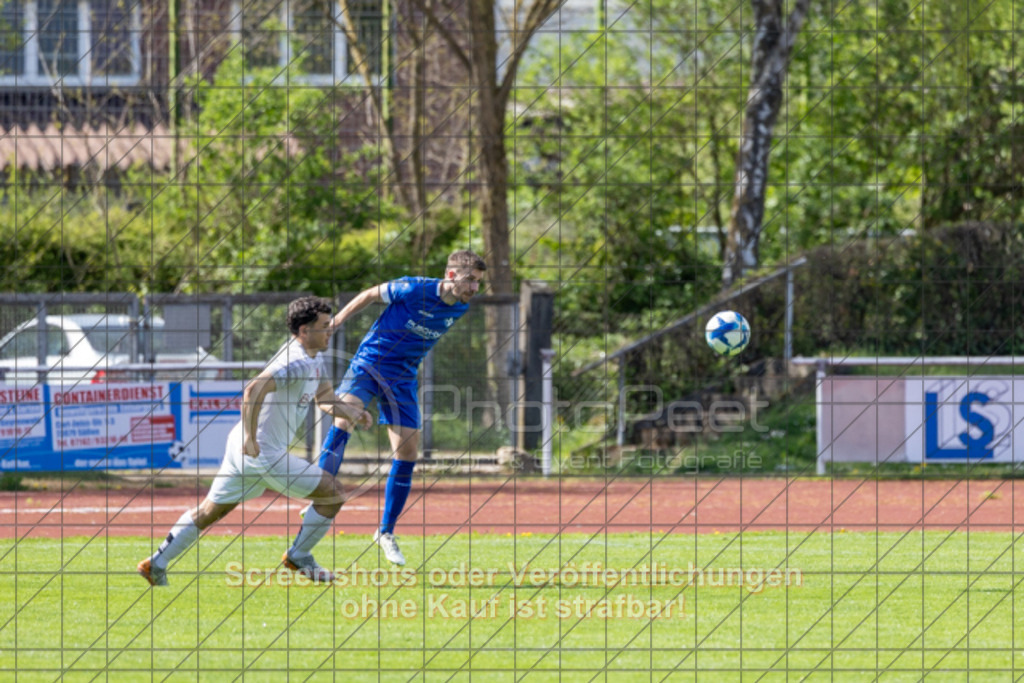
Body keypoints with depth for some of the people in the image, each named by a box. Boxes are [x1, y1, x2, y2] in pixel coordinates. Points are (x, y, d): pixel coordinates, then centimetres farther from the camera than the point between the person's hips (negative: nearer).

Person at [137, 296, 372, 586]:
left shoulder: (314, 360, 14)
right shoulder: (298, 363, -20)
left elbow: (324, 399, 24)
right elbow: (253, 390, -31)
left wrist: (349, 412, 4)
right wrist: (251, 438, -31)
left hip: (246, 448, 10)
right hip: (265, 453, -10)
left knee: (209, 511, 16)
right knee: (332, 493, -2)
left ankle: (156, 564, 18)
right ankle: (298, 557, 11)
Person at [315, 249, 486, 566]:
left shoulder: (460, 308, -3)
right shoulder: (413, 289, -19)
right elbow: (370, 295, -4)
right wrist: (332, 325, -1)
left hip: (402, 379, 5)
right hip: (369, 363, -5)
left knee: (408, 452, 0)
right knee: (344, 417, -30)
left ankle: (386, 532, 14)